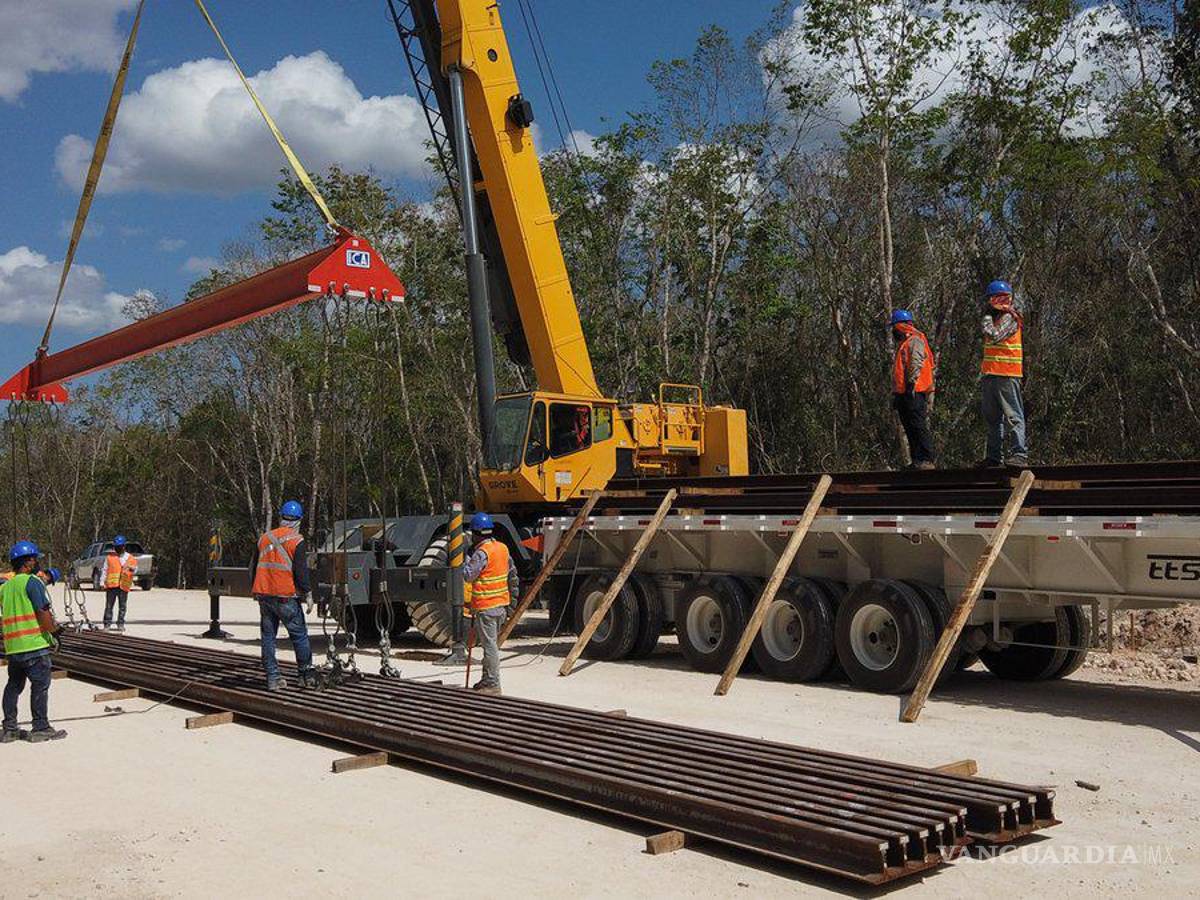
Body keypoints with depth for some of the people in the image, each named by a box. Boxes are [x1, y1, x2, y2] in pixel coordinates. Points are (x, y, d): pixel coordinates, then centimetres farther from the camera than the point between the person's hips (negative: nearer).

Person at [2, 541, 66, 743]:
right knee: (40, 685, 1)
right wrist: (53, 628, -2)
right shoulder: (32, 582, -11)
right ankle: (40, 728, 5)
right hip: (34, 644, -8)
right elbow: (43, 612, -18)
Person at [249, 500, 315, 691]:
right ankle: (307, 675, 10)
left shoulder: (264, 538, 11)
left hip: (264, 595, 5)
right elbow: (301, 572, -12)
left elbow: (253, 568, 17)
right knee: (299, 635, 5)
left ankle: (273, 677, 10)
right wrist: (306, 593, 0)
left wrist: (255, 592, 26)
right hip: (285, 597, -5)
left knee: (268, 636, 11)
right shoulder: (296, 541, -7)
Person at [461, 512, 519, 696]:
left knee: (489, 645, -5)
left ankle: (493, 684, -3)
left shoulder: (482, 553, -17)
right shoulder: (502, 548, 9)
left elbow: (468, 576, -16)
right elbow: (512, 575, 15)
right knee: (493, 644, 17)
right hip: (501, 604, 9)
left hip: (485, 606, -9)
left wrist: (469, 559, -1)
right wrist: (513, 597, 21)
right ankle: (488, 680, 27)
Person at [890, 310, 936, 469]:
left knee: (920, 427, -11)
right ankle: (916, 461, 12)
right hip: (902, 393, 10)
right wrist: (895, 394, 24)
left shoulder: (915, 340, -4)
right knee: (910, 430, 9)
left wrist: (911, 383, -24)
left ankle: (927, 461, -13)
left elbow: (916, 363, -17)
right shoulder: (902, 344, 26)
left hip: (914, 392, -10)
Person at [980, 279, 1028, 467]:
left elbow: (994, 336, -22)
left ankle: (1019, 454, -13)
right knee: (992, 417, 11)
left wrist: (987, 317, -7)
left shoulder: (1009, 318, -7)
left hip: (1007, 375, -10)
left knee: (1012, 415, -11)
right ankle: (995, 456, 16)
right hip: (991, 375, 10)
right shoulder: (995, 318, 22)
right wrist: (983, 374, 23)